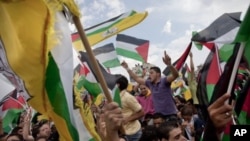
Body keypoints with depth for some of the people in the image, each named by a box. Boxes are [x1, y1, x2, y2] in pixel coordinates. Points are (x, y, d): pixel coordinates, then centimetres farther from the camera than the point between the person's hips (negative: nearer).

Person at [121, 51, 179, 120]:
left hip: (170, 114, -6)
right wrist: (127, 68, 16)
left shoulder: (164, 81, -11)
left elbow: (175, 75, -29)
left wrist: (169, 64, -47)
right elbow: (137, 79, 18)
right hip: (158, 115, 6)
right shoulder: (150, 83, 7)